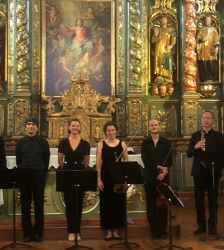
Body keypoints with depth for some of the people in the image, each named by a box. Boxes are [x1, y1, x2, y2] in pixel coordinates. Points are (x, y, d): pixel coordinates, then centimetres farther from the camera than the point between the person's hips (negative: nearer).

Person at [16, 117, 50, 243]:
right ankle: (27, 233, 13)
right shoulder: (20, 142, 7)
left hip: (39, 176, -2)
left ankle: (38, 233, 12)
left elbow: (46, 160, 3)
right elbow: (18, 160, 10)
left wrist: (43, 174, -2)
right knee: (25, 205, 5)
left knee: (39, 205, 4)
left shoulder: (43, 141, 2)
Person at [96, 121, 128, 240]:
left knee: (118, 202, 5)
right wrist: (99, 179, -9)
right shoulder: (101, 144, 1)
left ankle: (116, 230, 16)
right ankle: (109, 230, 13)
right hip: (106, 176, -1)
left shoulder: (122, 144, 5)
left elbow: (126, 161, 7)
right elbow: (98, 162, -2)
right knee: (106, 203, 2)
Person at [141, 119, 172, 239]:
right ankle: (154, 230, 11)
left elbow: (169, 160, 0)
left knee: (163, 204, 2)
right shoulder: (145, 143, 5)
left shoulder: (166, 142, 6)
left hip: (163, 177, 0)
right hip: (150, 177, 0)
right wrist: (158, 167, -17)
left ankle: (162, 230, 10)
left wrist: (164, 172, -15)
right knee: (151, 204, 3)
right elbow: (145, 160, -7)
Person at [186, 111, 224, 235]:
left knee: (212, 200, 3)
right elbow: (188, 153, 1)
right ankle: (201, 225, 14)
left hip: (212, 172, -2)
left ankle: (212, 226, 11)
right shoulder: (195, 135, 8)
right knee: (199, 199, 5)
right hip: (198, 171, 2)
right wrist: (195, 147, -18)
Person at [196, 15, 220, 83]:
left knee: (211, 64, -9)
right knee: (203, 64, -4)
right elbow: (198, 38, 7)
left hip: (211, 50, -1)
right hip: (203, 50, 1)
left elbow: (216, 39, 2)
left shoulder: (213, 29, 9)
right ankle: (204, 78, 2)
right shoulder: (202, 29, 12)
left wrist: (216, 47, -10)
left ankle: (213, 78, -3)